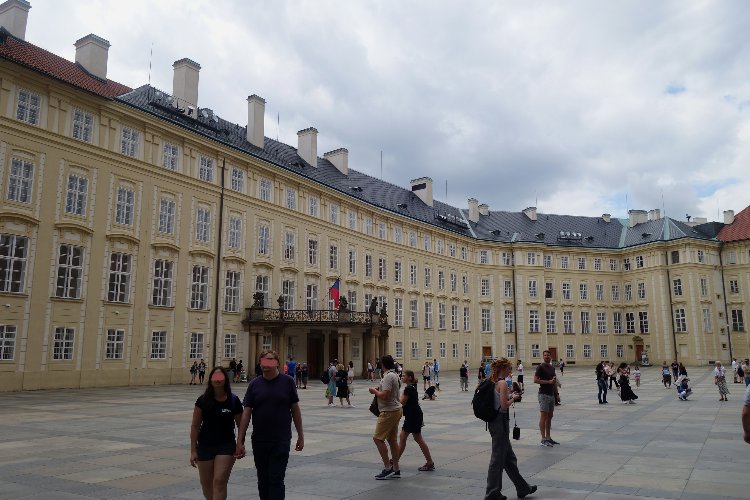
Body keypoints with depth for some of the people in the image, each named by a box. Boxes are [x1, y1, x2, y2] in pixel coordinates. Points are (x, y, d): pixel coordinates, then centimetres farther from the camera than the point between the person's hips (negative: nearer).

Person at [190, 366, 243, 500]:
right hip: (205, 446, 2)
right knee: (206, 483, 14)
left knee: (220, 481, -11)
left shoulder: (234, 401, -6)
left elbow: (240, 425, 2)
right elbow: (195, 426, -1)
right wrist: (193, 450, -2)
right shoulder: (203, 400, -6)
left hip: (226, 446, -2)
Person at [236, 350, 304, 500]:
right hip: (259, 441, 3)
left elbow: (295, 409, 3)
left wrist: (300, 435, 5)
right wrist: (240, 441, -3)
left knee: (276, 480, -4)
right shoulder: (254, 384, 1)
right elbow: (246, 413, 1)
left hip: (281, 441, -2)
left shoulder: (287, 381, -2)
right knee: (263, 480, 15)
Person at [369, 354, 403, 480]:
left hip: (389, 412, -10)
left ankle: (388, 468, -4)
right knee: (392, 439, 13)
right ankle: (396, 469, 18)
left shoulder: (388, 376, -18)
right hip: (396, 410, 10)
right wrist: (379, 389, 13)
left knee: (377, 438, -6)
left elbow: (385, 395, -24)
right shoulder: (394, 375, 13)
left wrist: (374, 391, -9)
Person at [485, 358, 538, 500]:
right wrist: (513, 398, -5)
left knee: (509, 457, 19)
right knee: (498, 459, 2)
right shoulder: (502, 383, -17)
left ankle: (523, 488, 32)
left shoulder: (493, 382, 10)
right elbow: (504, 406, -22)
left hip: (494, 422, 10)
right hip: (501, 422, -10)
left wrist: (511, 395, 11)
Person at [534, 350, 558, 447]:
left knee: (549, 416, 11)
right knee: (543, 416, -6)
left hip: (551, 394, 8)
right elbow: (535, 380, -16)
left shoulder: (552, 368, 15)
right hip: (544, 394, -8)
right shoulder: (540, 367, -9)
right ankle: (543, 439, -4)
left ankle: (548, 437, 18)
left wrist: (555, 381, 2)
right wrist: (548, 381, -18)